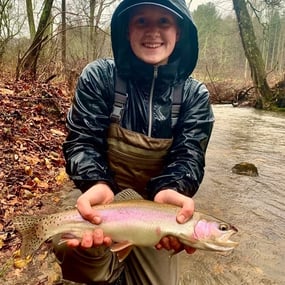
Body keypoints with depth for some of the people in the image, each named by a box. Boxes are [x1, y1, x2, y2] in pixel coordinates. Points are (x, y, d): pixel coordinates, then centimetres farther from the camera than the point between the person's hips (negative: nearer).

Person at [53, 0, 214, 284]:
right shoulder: (99, 76, -11)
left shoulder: (194, 94, -6)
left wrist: (169, 191, -39)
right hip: (106, 200, -2)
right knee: (72, 247, -32)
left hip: (156, 206, 3)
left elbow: (189, 155, -15)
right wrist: (98, 185, -38)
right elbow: (82, 141, -16)